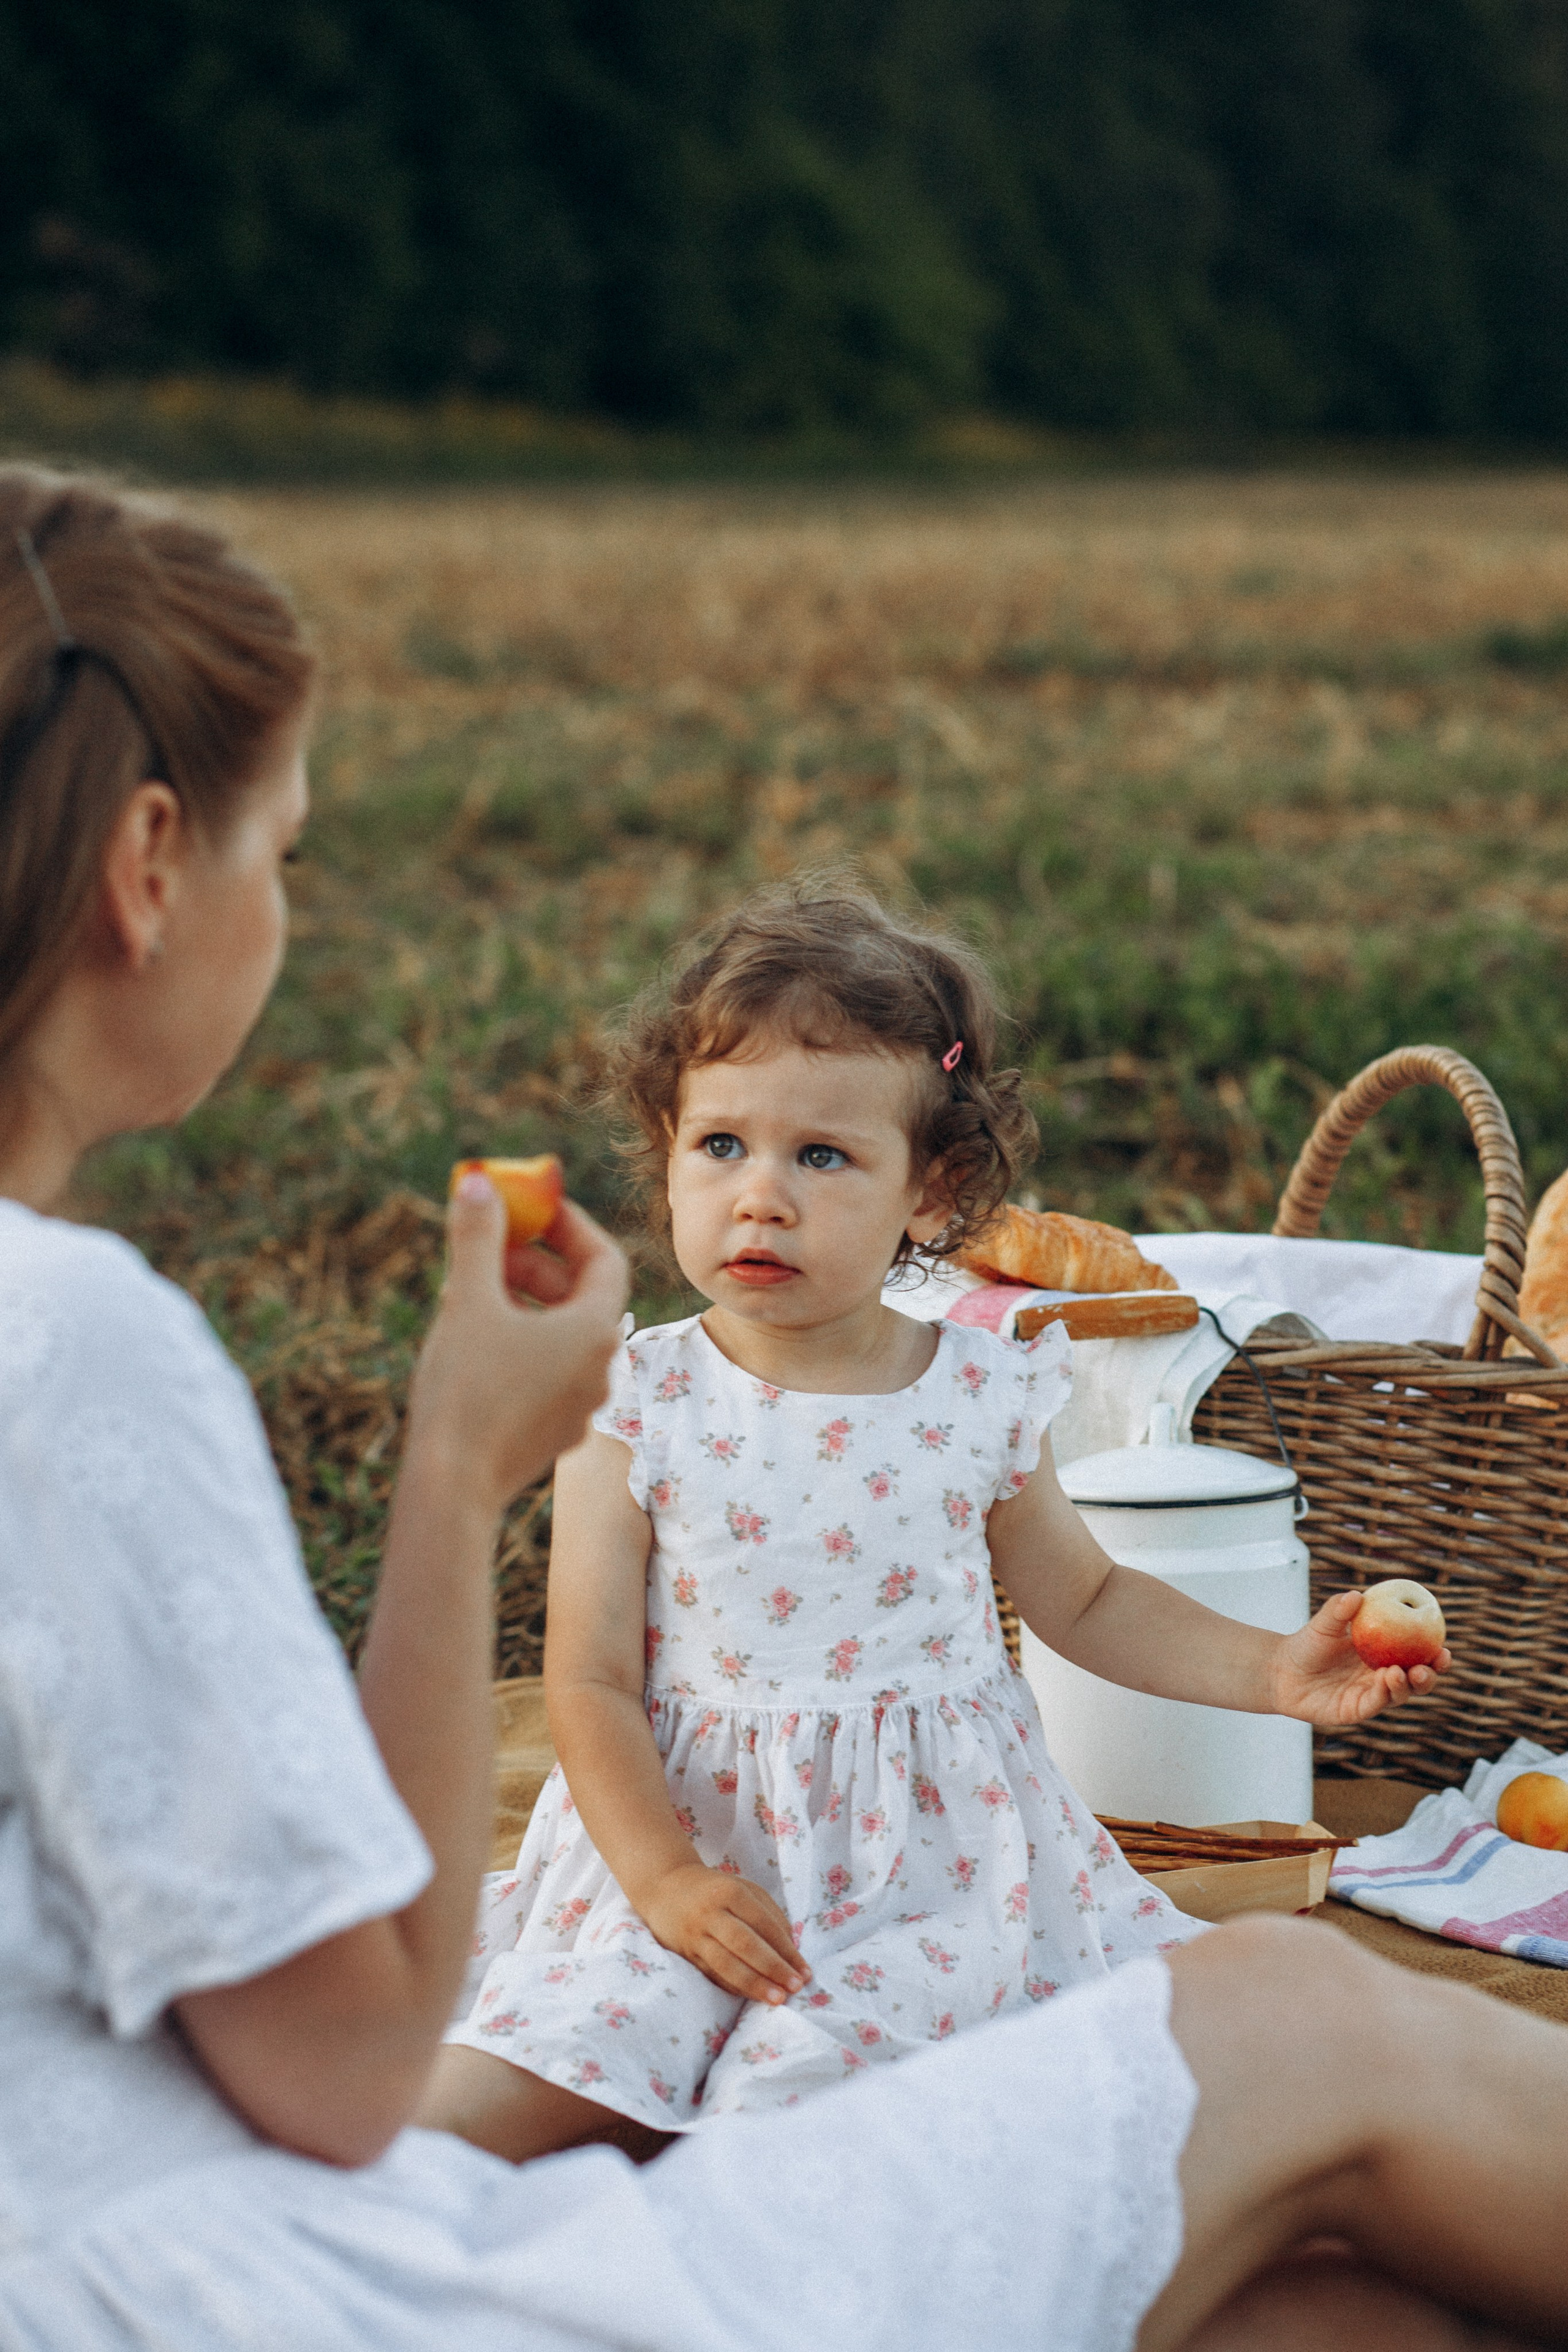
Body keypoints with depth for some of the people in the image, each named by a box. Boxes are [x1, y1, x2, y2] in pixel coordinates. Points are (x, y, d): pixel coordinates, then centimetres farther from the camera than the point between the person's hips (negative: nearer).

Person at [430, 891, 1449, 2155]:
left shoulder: (983, 1398, -1)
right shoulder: (636, 1410, -7)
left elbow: (1084, 1599, 15)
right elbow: (591, 1682, -6)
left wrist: (1272, 1669, 4)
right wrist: (664, 1881, -17)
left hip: (932, 1855, 2)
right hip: (693, 1835, -2)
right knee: (488, 2109, -17)